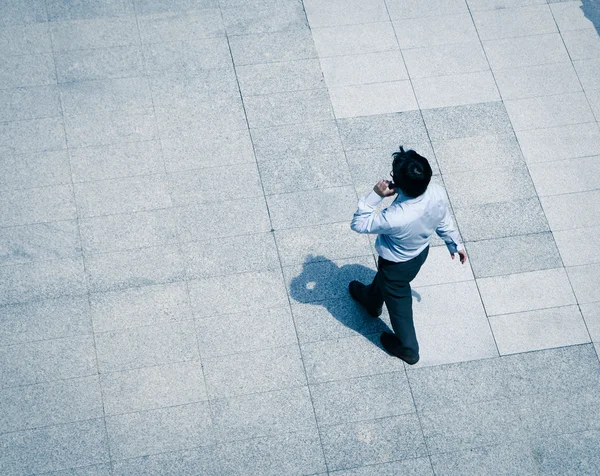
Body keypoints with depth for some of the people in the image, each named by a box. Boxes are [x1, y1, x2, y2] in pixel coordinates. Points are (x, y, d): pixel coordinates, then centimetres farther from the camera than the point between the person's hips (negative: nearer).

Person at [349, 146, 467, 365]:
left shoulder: (396, 218, -48)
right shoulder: (437, 193, -30)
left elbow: (358, 224, -30)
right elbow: (444, 223, -7)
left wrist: (374, 196, -35)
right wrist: (456, 244, 10)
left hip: (398, 266, -6)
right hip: (421, 251, 6)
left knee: (399, 305, 24)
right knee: (383, 278, 37)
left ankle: (408, 349, 50)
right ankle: (372, 300, 70)